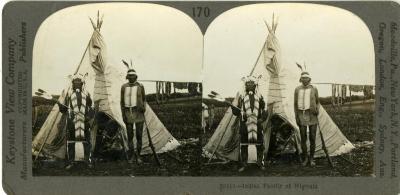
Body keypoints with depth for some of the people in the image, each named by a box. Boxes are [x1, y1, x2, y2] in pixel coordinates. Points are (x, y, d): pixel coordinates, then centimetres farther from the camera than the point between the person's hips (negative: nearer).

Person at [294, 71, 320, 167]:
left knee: (312, 138, -1)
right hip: (302, 115, 1)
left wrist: (317, 110, -10)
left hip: (312, 115, 0)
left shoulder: (314, 89, 1)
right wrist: (296, 117, -2)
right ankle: (305, 158, 16)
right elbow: (295, 104, 6)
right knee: (303, 138, 0)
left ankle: (311, 159, 12)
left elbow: (317, 102, 11)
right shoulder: (297, 89, 2)